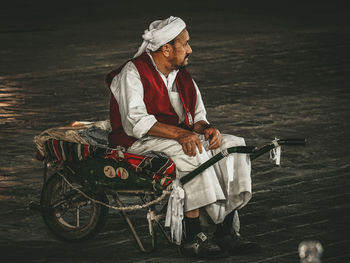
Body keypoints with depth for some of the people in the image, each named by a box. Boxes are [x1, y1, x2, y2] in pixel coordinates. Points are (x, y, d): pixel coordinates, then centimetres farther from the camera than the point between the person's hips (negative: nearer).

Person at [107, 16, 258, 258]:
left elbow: (197, 116, 18)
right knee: (194, 153, -34)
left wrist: (206, 128, -8)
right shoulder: (132, 73, -11)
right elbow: (135, 123, -23)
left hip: (180, 137, 8)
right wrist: (180, 133, -33)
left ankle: (226, 230, -18)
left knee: (233, 144, -13)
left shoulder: (182, 76, 14)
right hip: (138, 143, -8)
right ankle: (192, 237, -31)